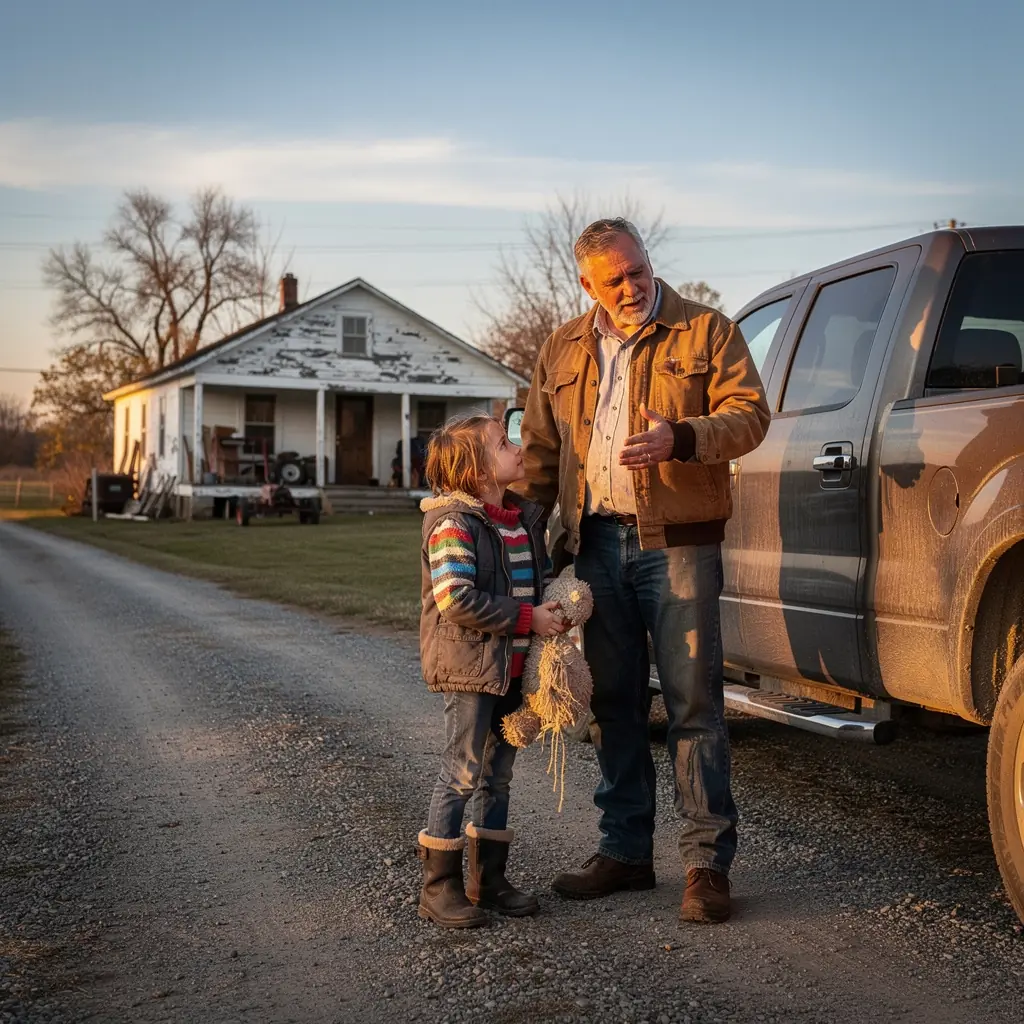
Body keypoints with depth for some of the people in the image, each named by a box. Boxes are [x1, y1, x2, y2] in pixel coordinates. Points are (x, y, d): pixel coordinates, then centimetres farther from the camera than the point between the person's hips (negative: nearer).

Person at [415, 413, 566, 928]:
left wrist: (556, 608, 2)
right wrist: (527, 617, -21)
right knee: (463, 774, -2)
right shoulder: (453, 523, -14)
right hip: (470, 667, -8)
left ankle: (489, 879, 24)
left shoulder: (525, 518, 11)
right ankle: (439, 886, 8)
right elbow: (457, 600, -23)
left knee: (497, 775, 14)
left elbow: (538, 580, 23)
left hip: (513, 668, 8)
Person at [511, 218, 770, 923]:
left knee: (694, 702, -4)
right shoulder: (563, 351, 14)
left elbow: (749, 415, -5)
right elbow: (541, 448, 18)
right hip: (597, 542, 5)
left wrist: (680, 439, -21)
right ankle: (625, 851, 21)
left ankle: (708, 861, 3)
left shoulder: (707, 331, 2)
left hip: (677, 540, -4)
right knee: (614, 703, 11)